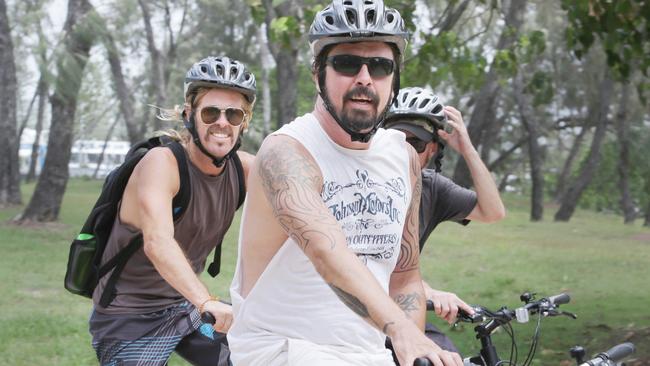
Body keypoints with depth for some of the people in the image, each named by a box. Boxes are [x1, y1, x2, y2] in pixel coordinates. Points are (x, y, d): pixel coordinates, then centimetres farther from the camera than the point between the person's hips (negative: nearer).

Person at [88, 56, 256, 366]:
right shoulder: (162, 162, -23)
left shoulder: (243, 168, -4)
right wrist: (206, 302, -52)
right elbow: (158, 242, -38)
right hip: (130, 321, -6)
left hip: (182, 307, 6)